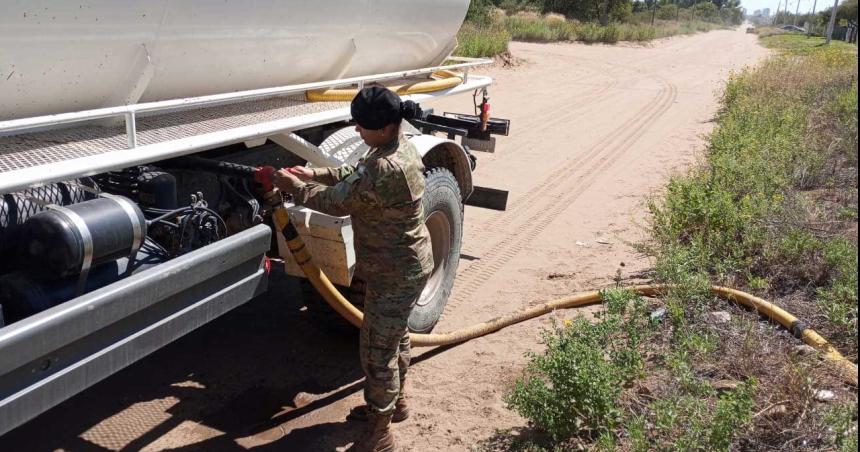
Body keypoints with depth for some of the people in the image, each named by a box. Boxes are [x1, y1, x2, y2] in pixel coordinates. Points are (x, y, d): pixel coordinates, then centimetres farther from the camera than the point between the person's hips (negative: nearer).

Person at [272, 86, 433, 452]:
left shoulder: (386, 168, -32)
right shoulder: (399, 146, 0)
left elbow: (337, 202, -23)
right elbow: (355, 176, 14)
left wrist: (295, 187, -8)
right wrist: (312, 174, 5)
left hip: (395, 274, -10)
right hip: (404, 265, 10)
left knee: (377, 352, 3)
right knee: (395, 337, 26)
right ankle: (395, 402, 46)